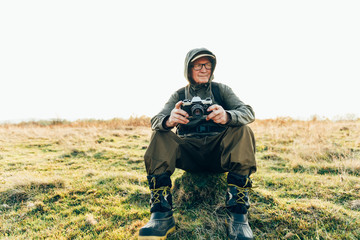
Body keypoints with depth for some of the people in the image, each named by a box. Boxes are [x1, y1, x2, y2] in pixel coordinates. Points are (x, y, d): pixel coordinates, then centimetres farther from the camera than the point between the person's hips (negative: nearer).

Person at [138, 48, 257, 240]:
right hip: (188, 155, 1)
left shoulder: (221, 90, 10)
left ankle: (238, 216, -32)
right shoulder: (179, 95, 11)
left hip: (218, 151, 0)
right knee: (159, 136, -22)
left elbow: (248, 112, -6)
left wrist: (227, 116, -31)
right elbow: (155, 120, -4)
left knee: (242, 131, -27)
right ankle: (162, 215, -30)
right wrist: (169, 121, -31)